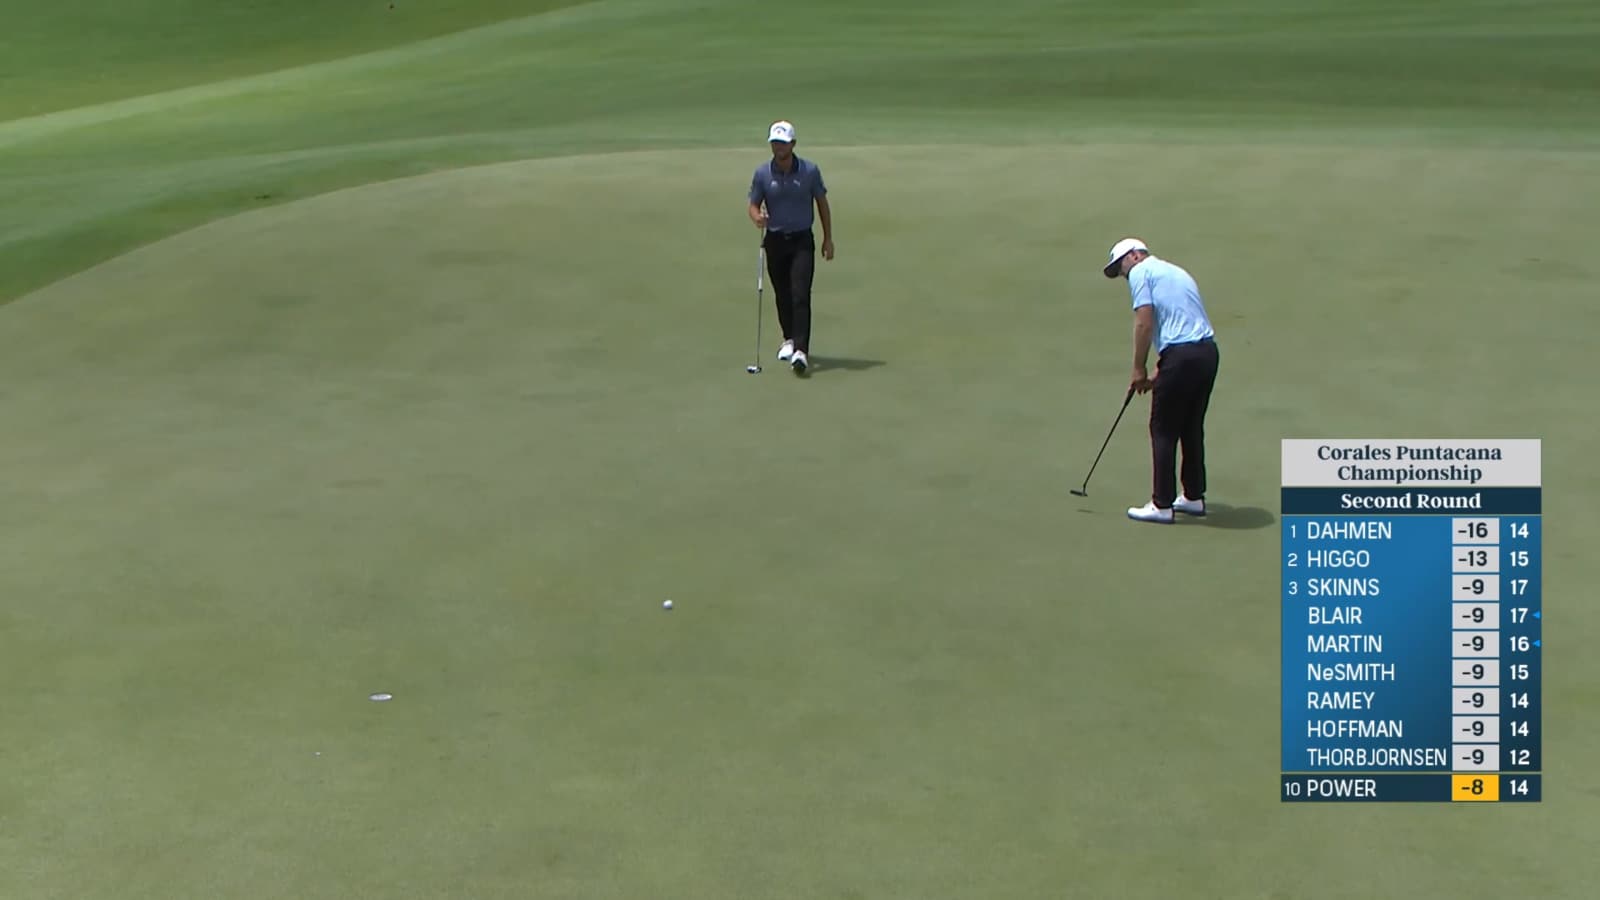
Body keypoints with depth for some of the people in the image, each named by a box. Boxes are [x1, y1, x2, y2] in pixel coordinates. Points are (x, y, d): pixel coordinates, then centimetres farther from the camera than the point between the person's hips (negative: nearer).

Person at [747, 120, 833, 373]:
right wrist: (757, 217, -23)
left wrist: (828, 239, 4)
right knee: (782, 295, 12)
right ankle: (789, 339, 33)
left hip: (802, 240, -2)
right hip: (775, 240, 2)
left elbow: (822, 204, 5)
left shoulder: (810, 170, -5)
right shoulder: (762, 173, -3)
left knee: (800, 295, -15)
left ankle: (801, 350, -22)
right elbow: (753, 205, 2)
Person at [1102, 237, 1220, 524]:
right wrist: (1158, 376, 22)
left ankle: (1162, 504, 3)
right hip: (1208, 350, 8)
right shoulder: (1176, 271, 26)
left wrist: (1139, 369, -2)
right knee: (1192, 427, 18)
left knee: (1164, 430, 1)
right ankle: (1194, 497, 25)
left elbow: (1144, 323, -10)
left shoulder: (1140, 272, 1)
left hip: (1181, 355, -8)